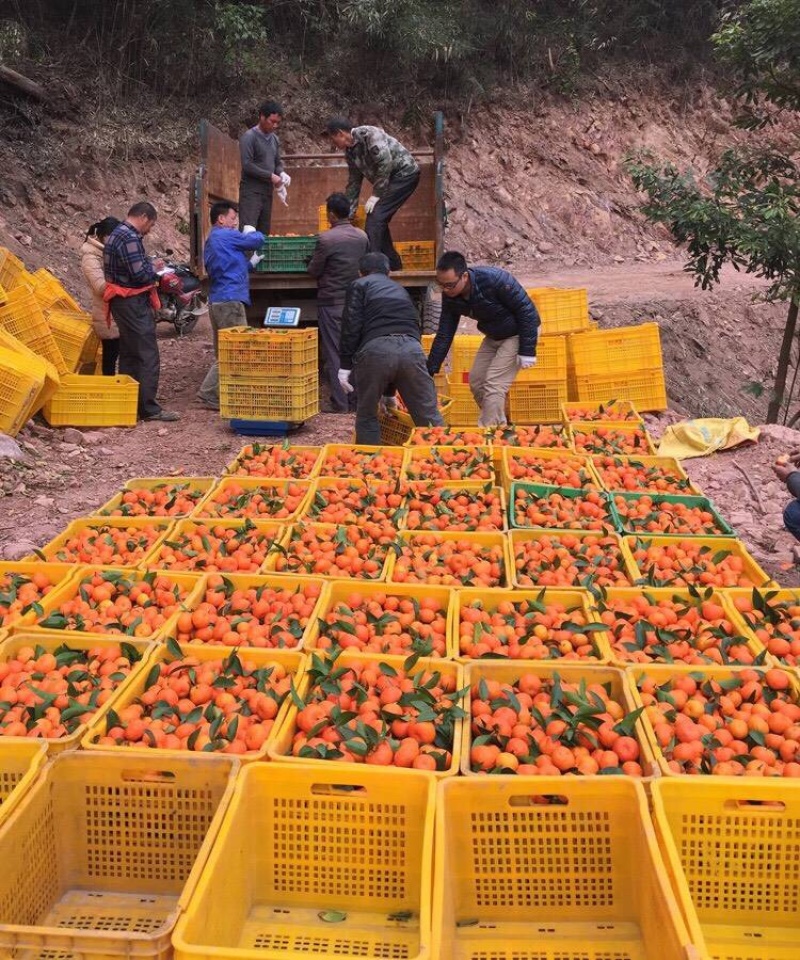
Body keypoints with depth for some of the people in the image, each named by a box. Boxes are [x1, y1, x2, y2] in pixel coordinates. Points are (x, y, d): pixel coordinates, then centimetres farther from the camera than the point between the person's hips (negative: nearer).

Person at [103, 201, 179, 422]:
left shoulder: (117, 234, 17)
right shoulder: (130, 238, -17)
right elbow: (139, 274, -22)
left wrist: (150, 266, 10)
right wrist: (154, 267, -4)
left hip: (124, 303, 11)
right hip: (134, 304, -11)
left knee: (129, 355, 14)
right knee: (148, 356, -8)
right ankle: (149, 408, -6)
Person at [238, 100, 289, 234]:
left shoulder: (275, 139, 14)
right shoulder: (249, 137, -8)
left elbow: (278, 162, 20)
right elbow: (247, 165, -16)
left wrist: (282, 173, -3)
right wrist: (271, 176, -16)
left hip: (267, 192, 7)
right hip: (251, 192, -7)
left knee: (263, 233, 7)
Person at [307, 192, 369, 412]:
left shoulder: (326, 239, -15)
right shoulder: (362, 236, 3)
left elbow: (313, 270, -7)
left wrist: (313, 263, 14)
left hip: (332, 302, -5)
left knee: (334, 353, 1)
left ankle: (340, 404, 1)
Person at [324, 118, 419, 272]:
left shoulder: (369, 134, -18)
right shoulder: (350, 152, 8)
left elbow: (385, 163, -25)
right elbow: (354, 183, 16)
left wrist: (376, 195, -20)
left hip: (405, 173, -9)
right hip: (391, 178, 9)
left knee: (375, 216, -16)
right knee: (378, 220, 7)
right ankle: (394, 265, 16)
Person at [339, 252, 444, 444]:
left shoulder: (359, 285, 18)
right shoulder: (400, 290, 35)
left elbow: (351, 326, 0)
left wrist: (345, 365, 2)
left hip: (376, 350, -3)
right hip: (412, 347, 4)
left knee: (367, 416, 15)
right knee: (429, 417, 6)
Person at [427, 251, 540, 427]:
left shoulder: (494, 279, -33)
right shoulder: (450, 297, -13)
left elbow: (526, 310, -27)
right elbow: (444, 335, -4)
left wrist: (527, 351, -26)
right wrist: (429, 370, -7)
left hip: (519, 334, -7)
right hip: (494, 336, 7)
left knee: (493, 385, -15)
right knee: (476, 381, 7)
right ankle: (498, 426, 24)